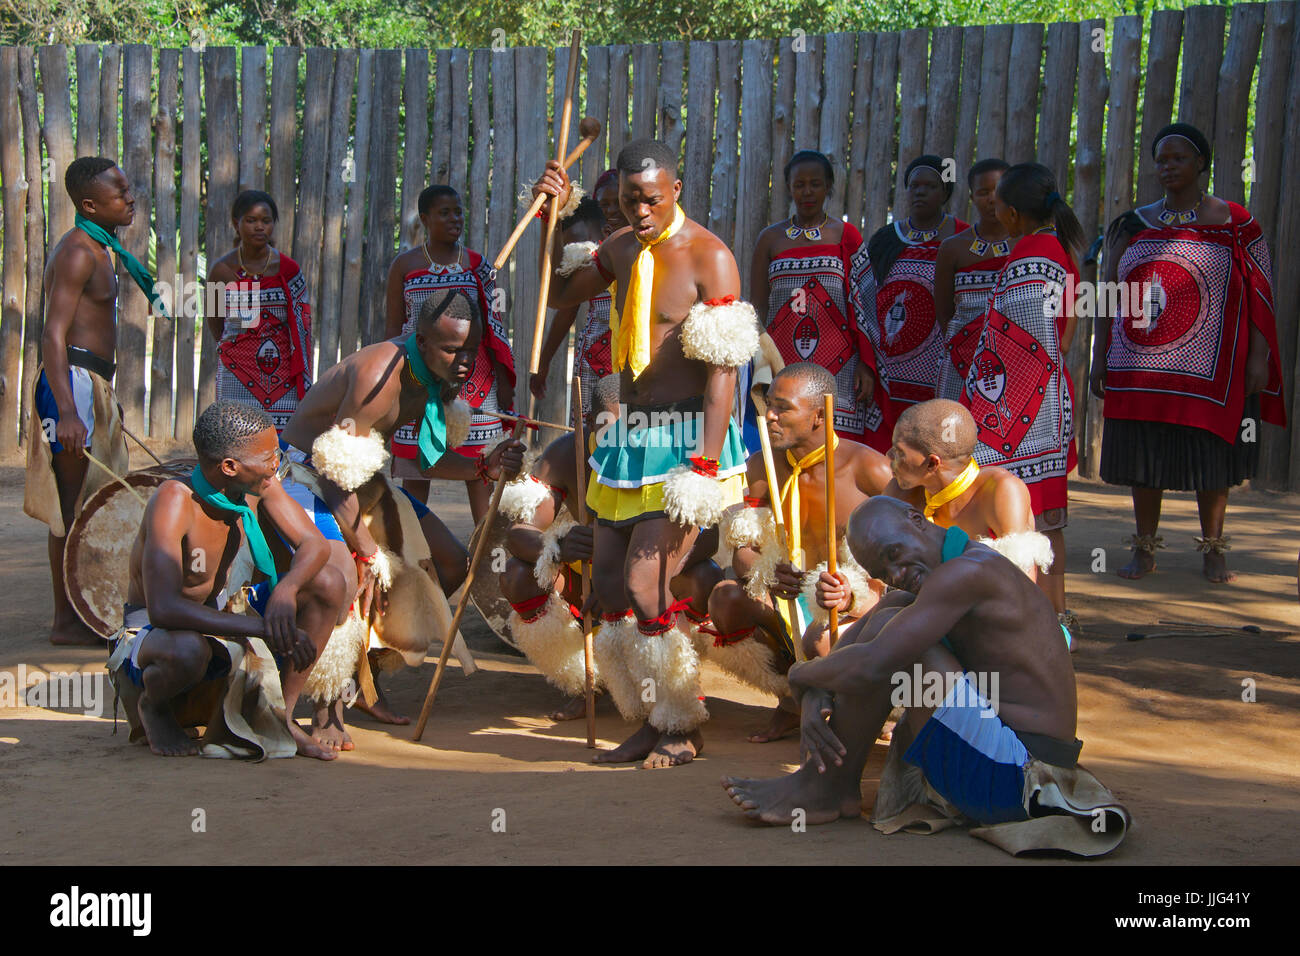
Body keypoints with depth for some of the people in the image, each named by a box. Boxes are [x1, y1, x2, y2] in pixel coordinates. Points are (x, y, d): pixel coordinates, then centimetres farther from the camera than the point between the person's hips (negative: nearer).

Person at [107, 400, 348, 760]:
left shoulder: (259, 481, -12)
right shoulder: (173, 501, -31)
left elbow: (314, 544, -10)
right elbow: (163, 609, -41)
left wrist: (286, 590, -33)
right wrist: (265, 627, -46)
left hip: (217, 615, 6)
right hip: (152, 631, -6)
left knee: (328, 583, -12)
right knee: (189, 650, -42)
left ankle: (280, 715, -1)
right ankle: (151, 704, -5)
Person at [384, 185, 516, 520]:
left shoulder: (477, 265, 8)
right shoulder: (404, 266, 6)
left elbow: (494, 328, 7)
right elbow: (392, 329, 8)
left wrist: (504, 383, 1)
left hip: (471, 376, 0)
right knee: (414, 469, 1)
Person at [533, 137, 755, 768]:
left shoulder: (709, 258, -13)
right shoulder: (624, 249, 10)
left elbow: (722, 369, -17)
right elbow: (561, 294, 26)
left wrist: (705, 469, -22)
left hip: (689, 435, -8)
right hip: (631, 434, 8)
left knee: (643, 585, -13)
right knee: (609, 588, 6)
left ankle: (683, 728, 4)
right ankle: (652, 723, 19)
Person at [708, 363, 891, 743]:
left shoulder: (868, 469, -15)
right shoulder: (762, 468, 2)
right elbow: (742, 552, 2)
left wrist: (854, 598, -34)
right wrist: (766, 574, -23)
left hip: (867, 608, -5)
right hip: (797, 601, 6)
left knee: (822, 640, -38)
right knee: (725, 597, -21)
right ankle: (791, 700, 1)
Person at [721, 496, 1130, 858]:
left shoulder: (968, 571, -19)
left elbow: (869, 666, -25)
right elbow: (851, 639, 13)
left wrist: (800, 675, -6)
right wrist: (814, 697, -6)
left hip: (1008, 772, -11)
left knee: (887, 630, -15)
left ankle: (827, 786, -1)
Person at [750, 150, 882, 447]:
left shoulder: (846, 235, 8)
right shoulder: (771, 238, 13)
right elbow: (757, 308, 11)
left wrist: (867, 364, -4)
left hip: (837, 364, -1)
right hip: (783, 364, 1)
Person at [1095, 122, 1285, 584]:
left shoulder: (1233, 223, 3)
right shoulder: (1135, 224, 10)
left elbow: (1259, 292, 0)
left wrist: (1258, 357, -8)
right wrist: (1100, 359, 5)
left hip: (1209, 367, -2)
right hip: (1142, 367, 2)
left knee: (1211, 454, 1)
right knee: (1143, 456, 4)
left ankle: (1212, 551, 13)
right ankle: (1144, 550, 14)